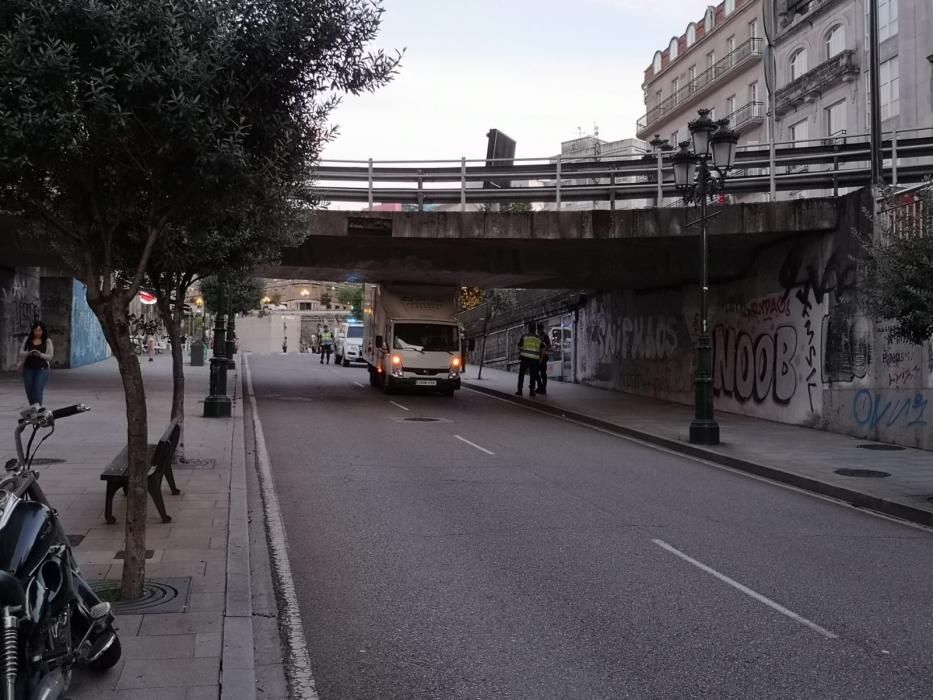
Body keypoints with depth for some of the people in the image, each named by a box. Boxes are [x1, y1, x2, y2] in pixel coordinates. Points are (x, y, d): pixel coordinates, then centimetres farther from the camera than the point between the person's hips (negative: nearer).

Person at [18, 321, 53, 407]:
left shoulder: (47, 341, 2)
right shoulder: (28, 340, 8)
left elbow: (50, 356, -2)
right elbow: (21, 352, 5)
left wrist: (40, 354, -21)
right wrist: (29, 353, -17)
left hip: (42, 369, -3)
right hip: (28, 369, 3)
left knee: (38, 390, -15)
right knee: (29, 391, 6)